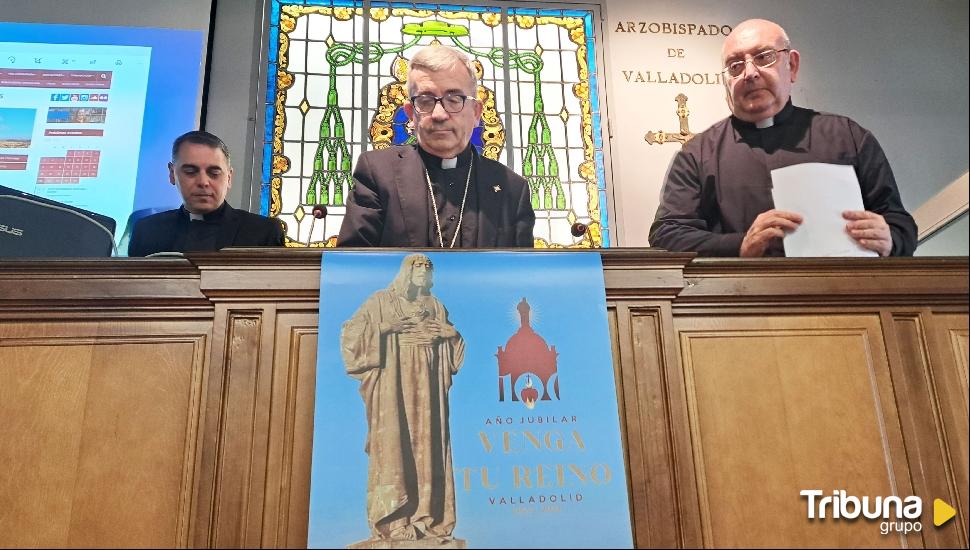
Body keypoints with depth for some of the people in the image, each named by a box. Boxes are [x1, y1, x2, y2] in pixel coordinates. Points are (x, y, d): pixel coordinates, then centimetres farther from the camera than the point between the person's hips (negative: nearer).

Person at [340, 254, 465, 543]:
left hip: (426, 385, 4)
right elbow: (351, 331, -3)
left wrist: (450, 333, 1)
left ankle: (425, 519, 2)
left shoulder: (437, 307, 19)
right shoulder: (381, 300, 6)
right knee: (393, 443, -12)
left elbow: (453, 347, 23)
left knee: (427, 445, -2)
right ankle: (392, 522, -10)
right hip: (393, 381, -4)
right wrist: (386, 327, -14)